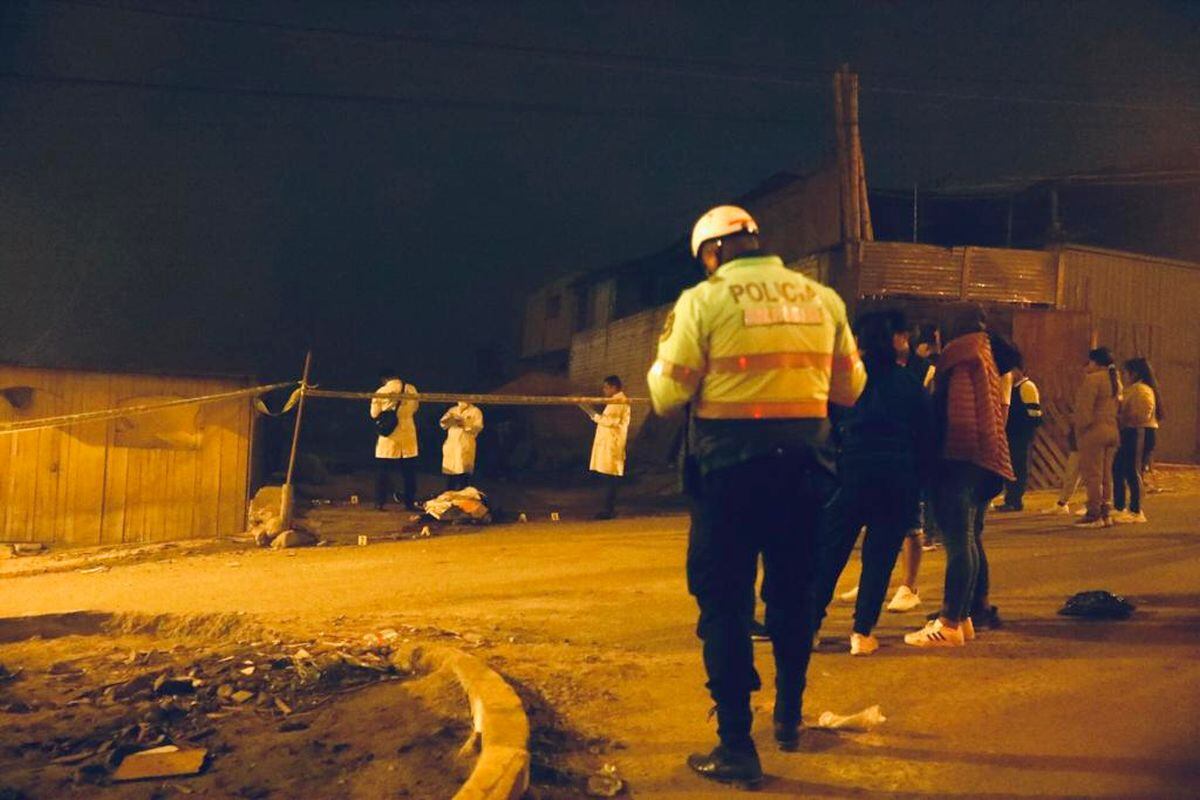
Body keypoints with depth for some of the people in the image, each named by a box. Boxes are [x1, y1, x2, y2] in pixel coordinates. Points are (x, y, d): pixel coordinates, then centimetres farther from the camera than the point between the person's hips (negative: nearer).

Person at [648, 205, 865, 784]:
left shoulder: (703, 301, -6)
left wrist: (662, 363, 13)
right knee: (792, 593, 21)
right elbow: (850, 388, 11)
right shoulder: (822, 298, 6)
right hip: (802, 463, 4)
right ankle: (789, 716, 37)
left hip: (728, 467, -4)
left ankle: (737, 747, 8)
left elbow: (668, 397, -7)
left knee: (725, 602, 5)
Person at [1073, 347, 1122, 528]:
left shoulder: (1092, 379, -12)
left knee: (1092, 474, -5)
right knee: (1106, 475, 12)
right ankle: (1106, 513, 15)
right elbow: (1118, 406, 17)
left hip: (1094, 432, -9)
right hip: (1113, 431, 9)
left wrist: (1079, 425, -4)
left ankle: (1094, 515, -5)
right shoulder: (1116, 381, 15)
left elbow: (1085, 408, -17)